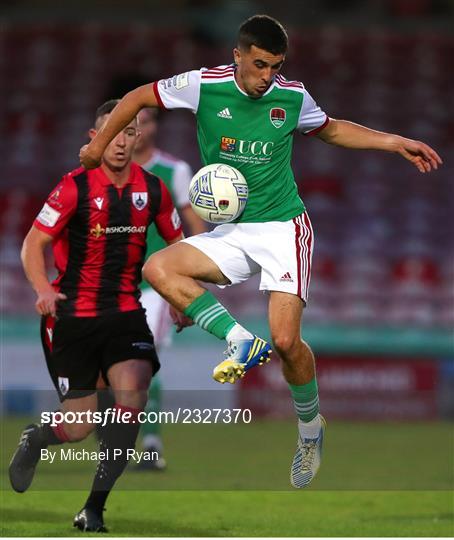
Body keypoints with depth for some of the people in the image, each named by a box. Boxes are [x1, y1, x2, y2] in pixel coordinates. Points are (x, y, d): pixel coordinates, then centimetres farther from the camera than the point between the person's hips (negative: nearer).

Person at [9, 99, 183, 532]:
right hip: (73, 315, -3)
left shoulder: (152, 189, 3)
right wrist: (43, 289, -24)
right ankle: (33, 440, 36)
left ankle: (94, 507, -11)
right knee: (78, 426, -3)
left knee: (132, 395, -22)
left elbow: (177, 243, 17)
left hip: (126, 313, 3)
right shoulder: (75, 187, -9)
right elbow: (33, 244, -6)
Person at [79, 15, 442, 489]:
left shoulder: (293, 97, -3)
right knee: (158, 268, -23)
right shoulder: (204, 86, -6)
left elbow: (332, 130, 18)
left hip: (283, 227, -2)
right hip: (230, 232, 2)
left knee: (286, 341, -14)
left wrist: (395, 143, 11)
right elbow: (140, 97, 9)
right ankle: (241, 342, -20)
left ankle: (310, 426, 13)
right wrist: (100, 143, 8)